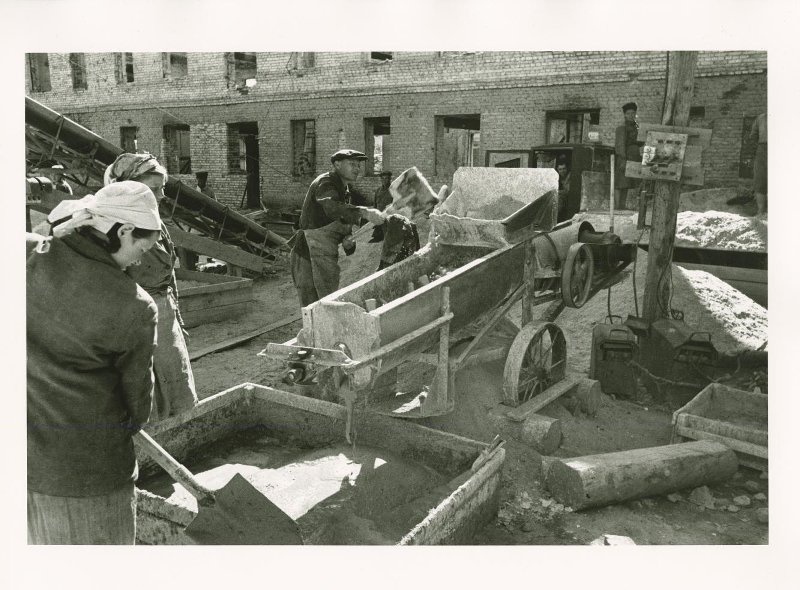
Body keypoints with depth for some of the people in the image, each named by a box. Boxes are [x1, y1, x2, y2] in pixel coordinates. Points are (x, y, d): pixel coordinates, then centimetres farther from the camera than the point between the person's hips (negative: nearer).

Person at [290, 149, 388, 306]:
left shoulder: (346, 192, 18)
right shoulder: (325, 182, -12)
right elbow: (332, 208, -35)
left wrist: (348, 239, -4)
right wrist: (365, 212, -47)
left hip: (327, 257, 10)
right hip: (309, 257, -10)